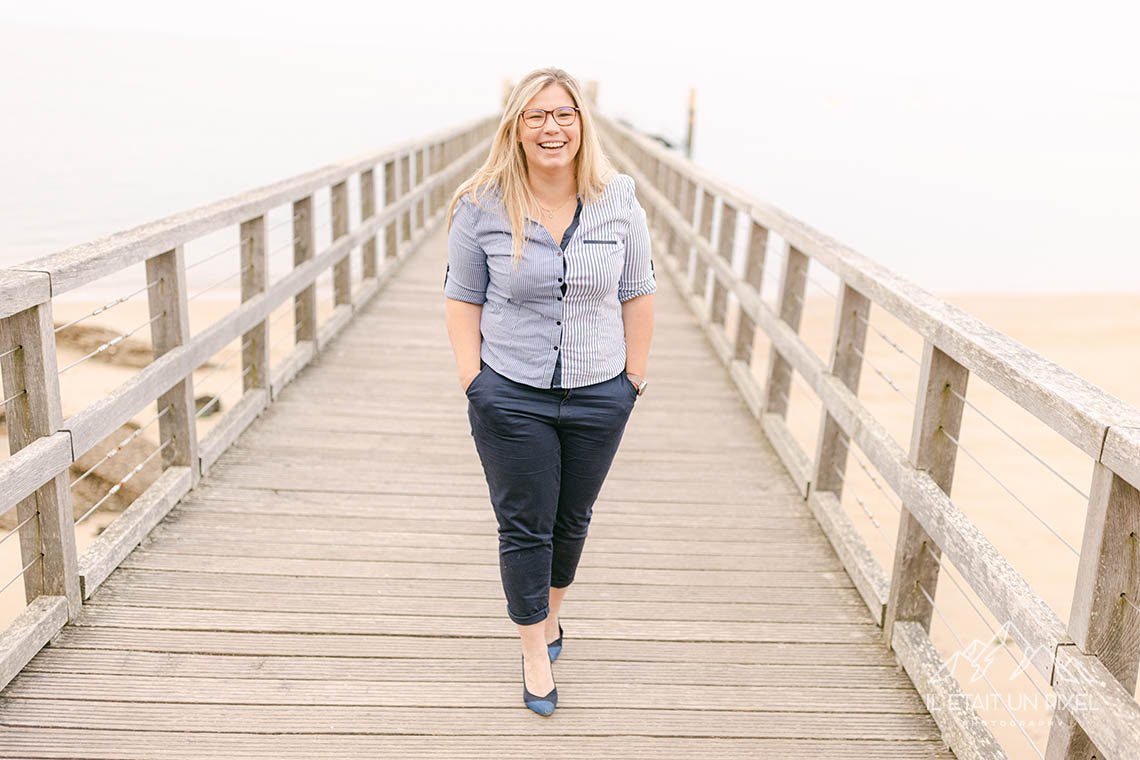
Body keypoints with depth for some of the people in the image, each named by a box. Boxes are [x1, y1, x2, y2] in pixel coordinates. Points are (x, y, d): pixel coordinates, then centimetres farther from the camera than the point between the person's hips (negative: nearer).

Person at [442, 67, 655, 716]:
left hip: (599, 396, 2)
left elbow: (637, 295, 3)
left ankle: (551, 610, 46)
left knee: (572, 518, 19)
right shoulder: (481, 207, -8)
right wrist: (474, 382, -7)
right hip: (512, 396, -2)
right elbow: (463, 299, -2)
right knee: (524, 527, 8)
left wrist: (633, 377, 2)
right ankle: (536, 650, 28)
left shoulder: (619, 202, -4)